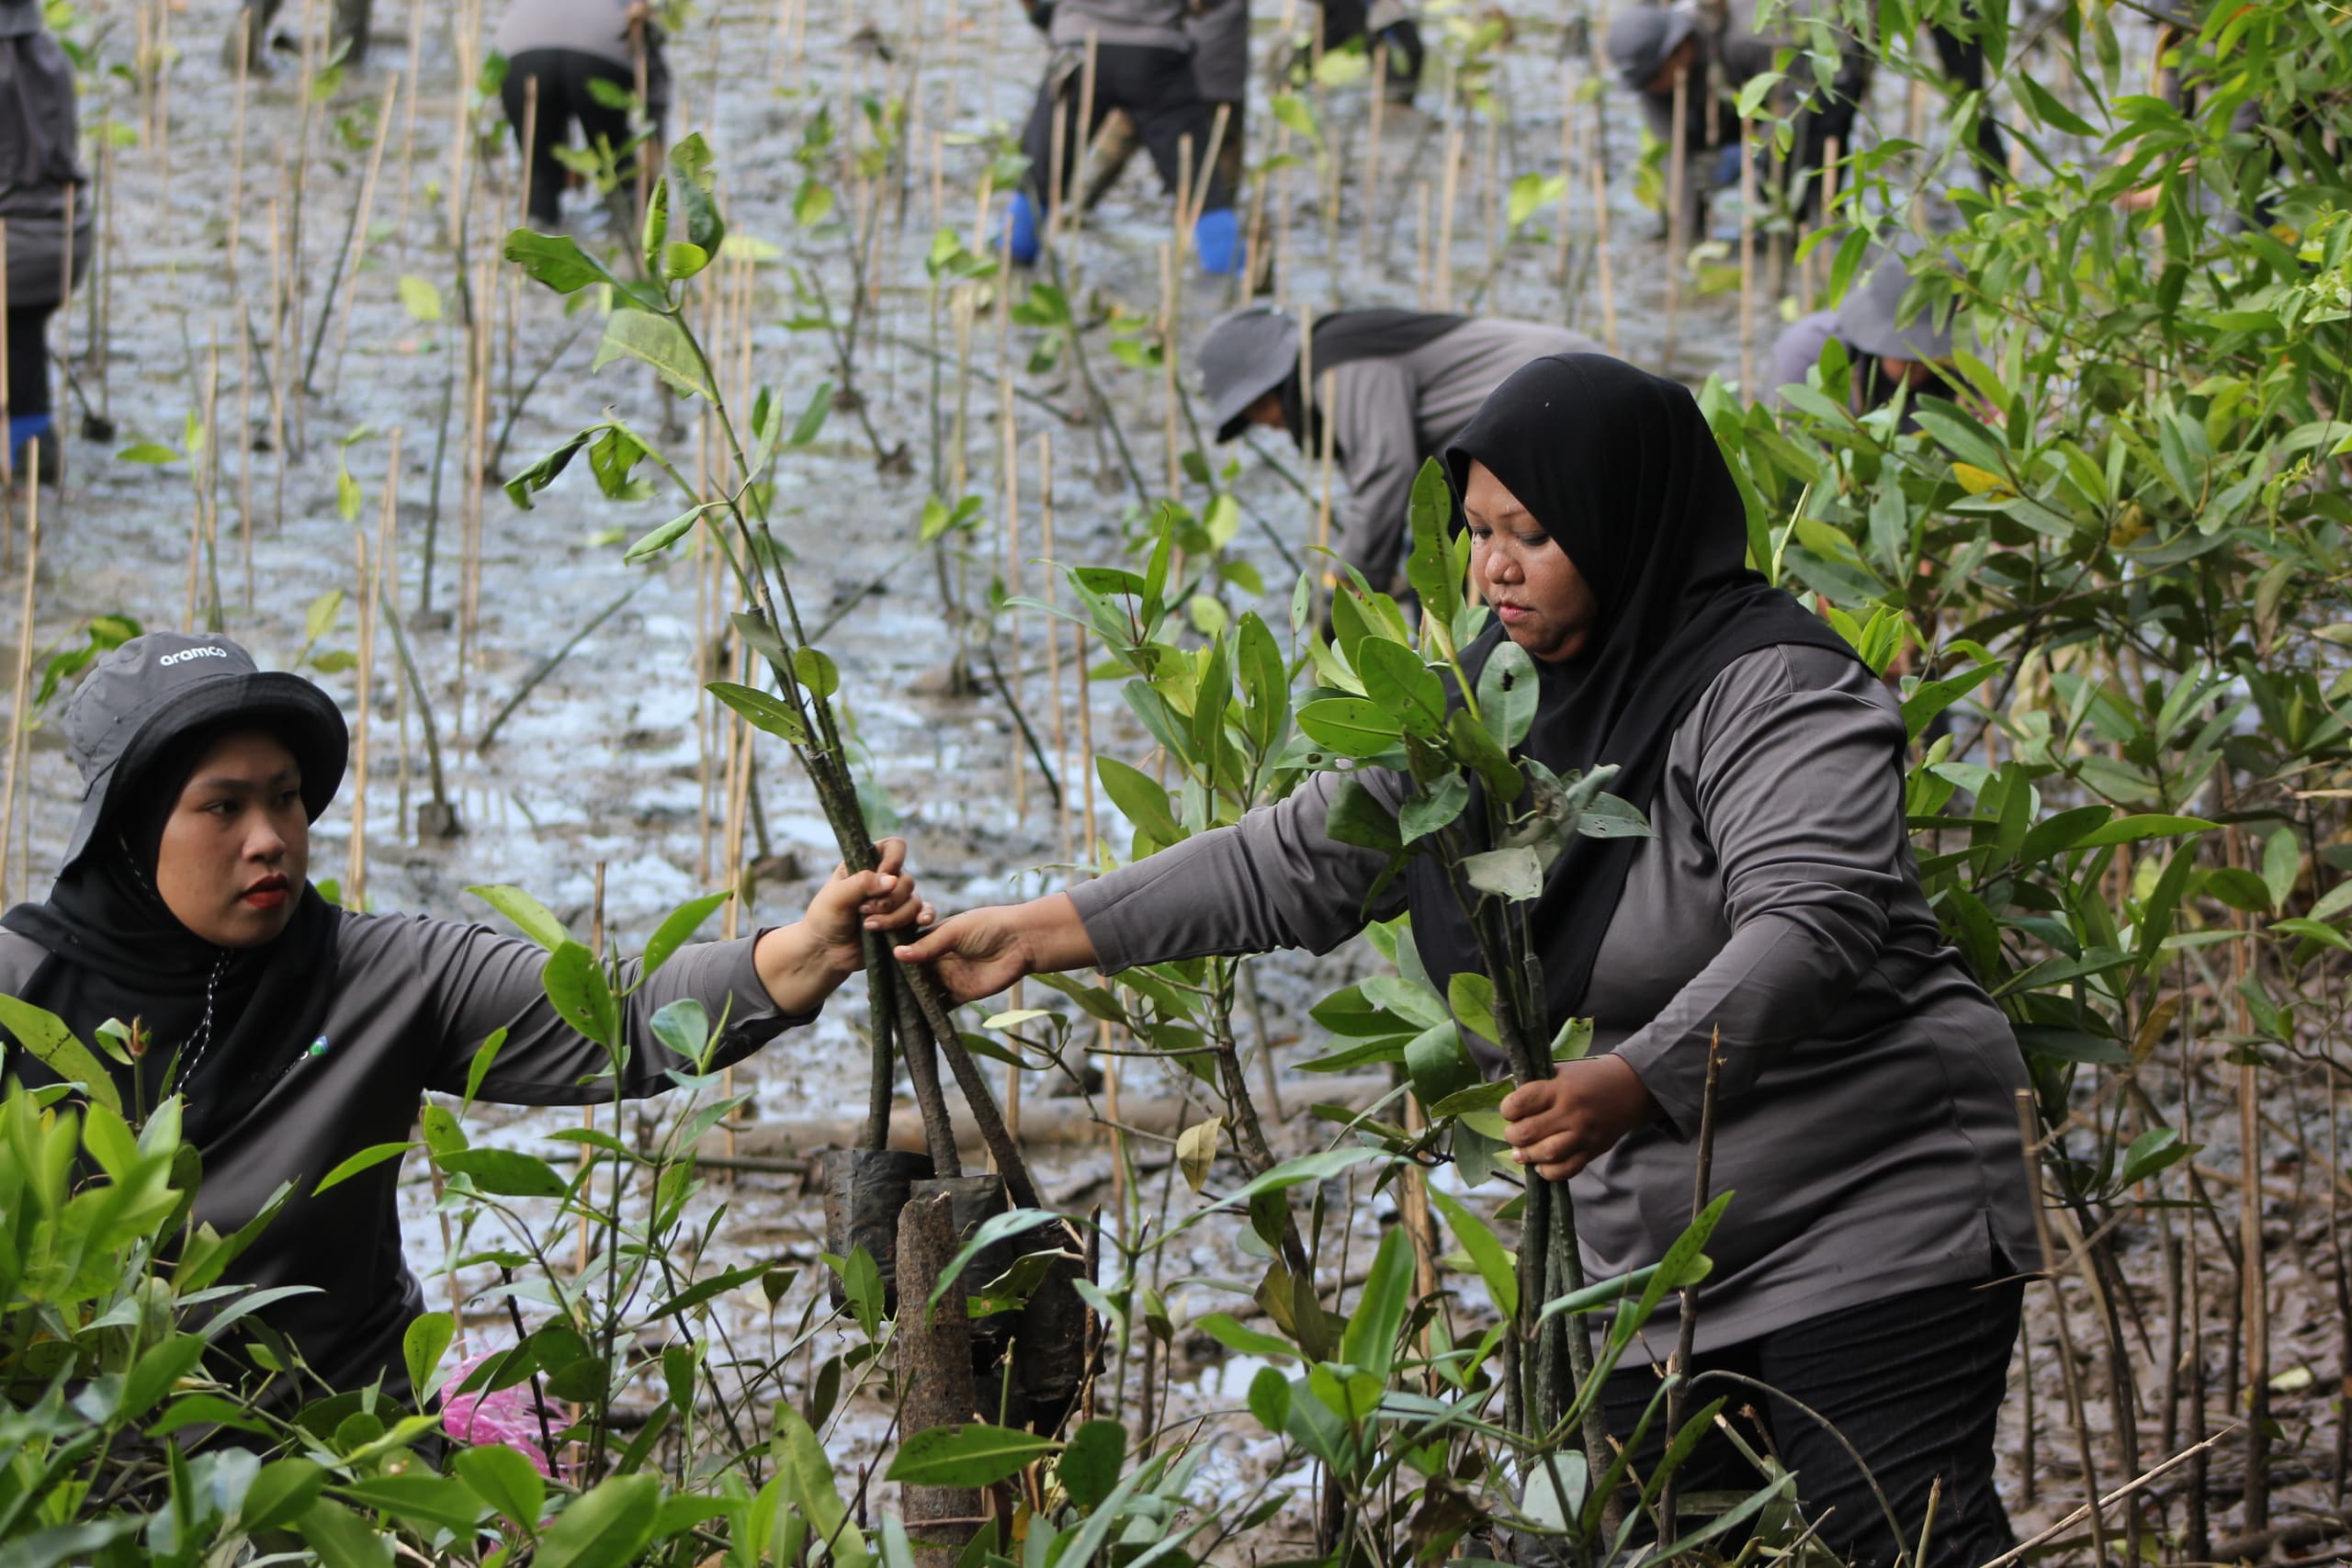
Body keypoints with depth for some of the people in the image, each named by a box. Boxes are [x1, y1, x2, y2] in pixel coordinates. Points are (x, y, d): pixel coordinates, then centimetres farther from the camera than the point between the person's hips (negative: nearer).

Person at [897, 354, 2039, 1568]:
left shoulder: (1772, 687, -16)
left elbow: (1810, 926, -30)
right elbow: (1301, 858, 14)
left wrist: (1636, 1086, -45)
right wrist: (1039, 934, 9)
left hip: (1876, 1226, -7)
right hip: (1659, 1261, 7)